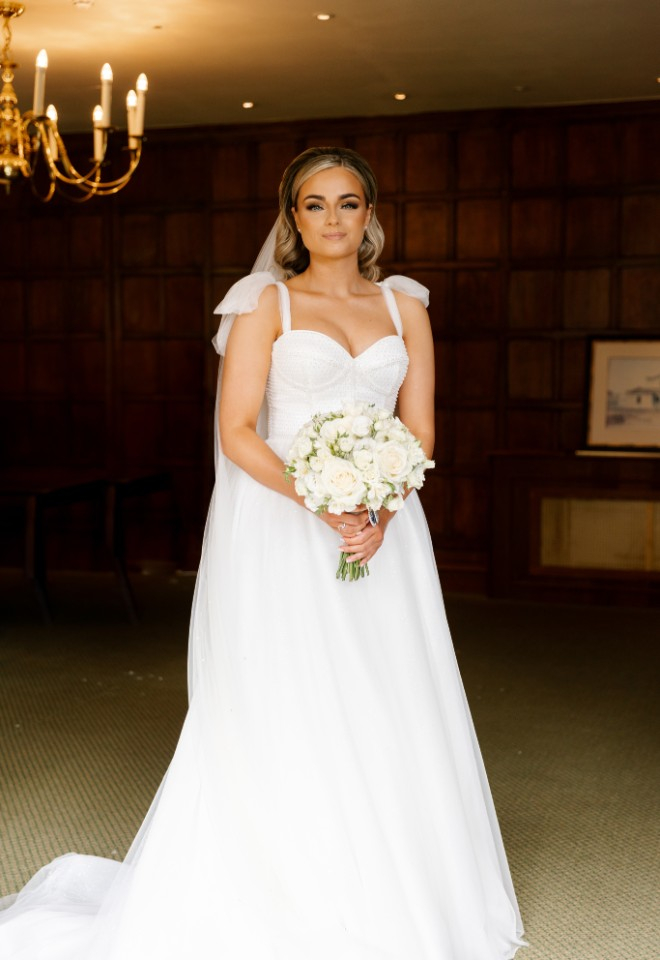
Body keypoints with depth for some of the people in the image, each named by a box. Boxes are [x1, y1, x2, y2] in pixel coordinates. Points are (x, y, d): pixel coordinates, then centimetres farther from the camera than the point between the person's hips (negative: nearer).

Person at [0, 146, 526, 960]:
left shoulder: (404, 307, 12)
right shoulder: (265, 302, 2)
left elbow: (419, 432, 7)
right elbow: (237, 431, -6)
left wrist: (379, 515, -10)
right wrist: (320, 504, -18)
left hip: (380, 532, 4)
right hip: (280, 537, -3)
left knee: (384, 721, 7)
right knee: (279, 720, -1)